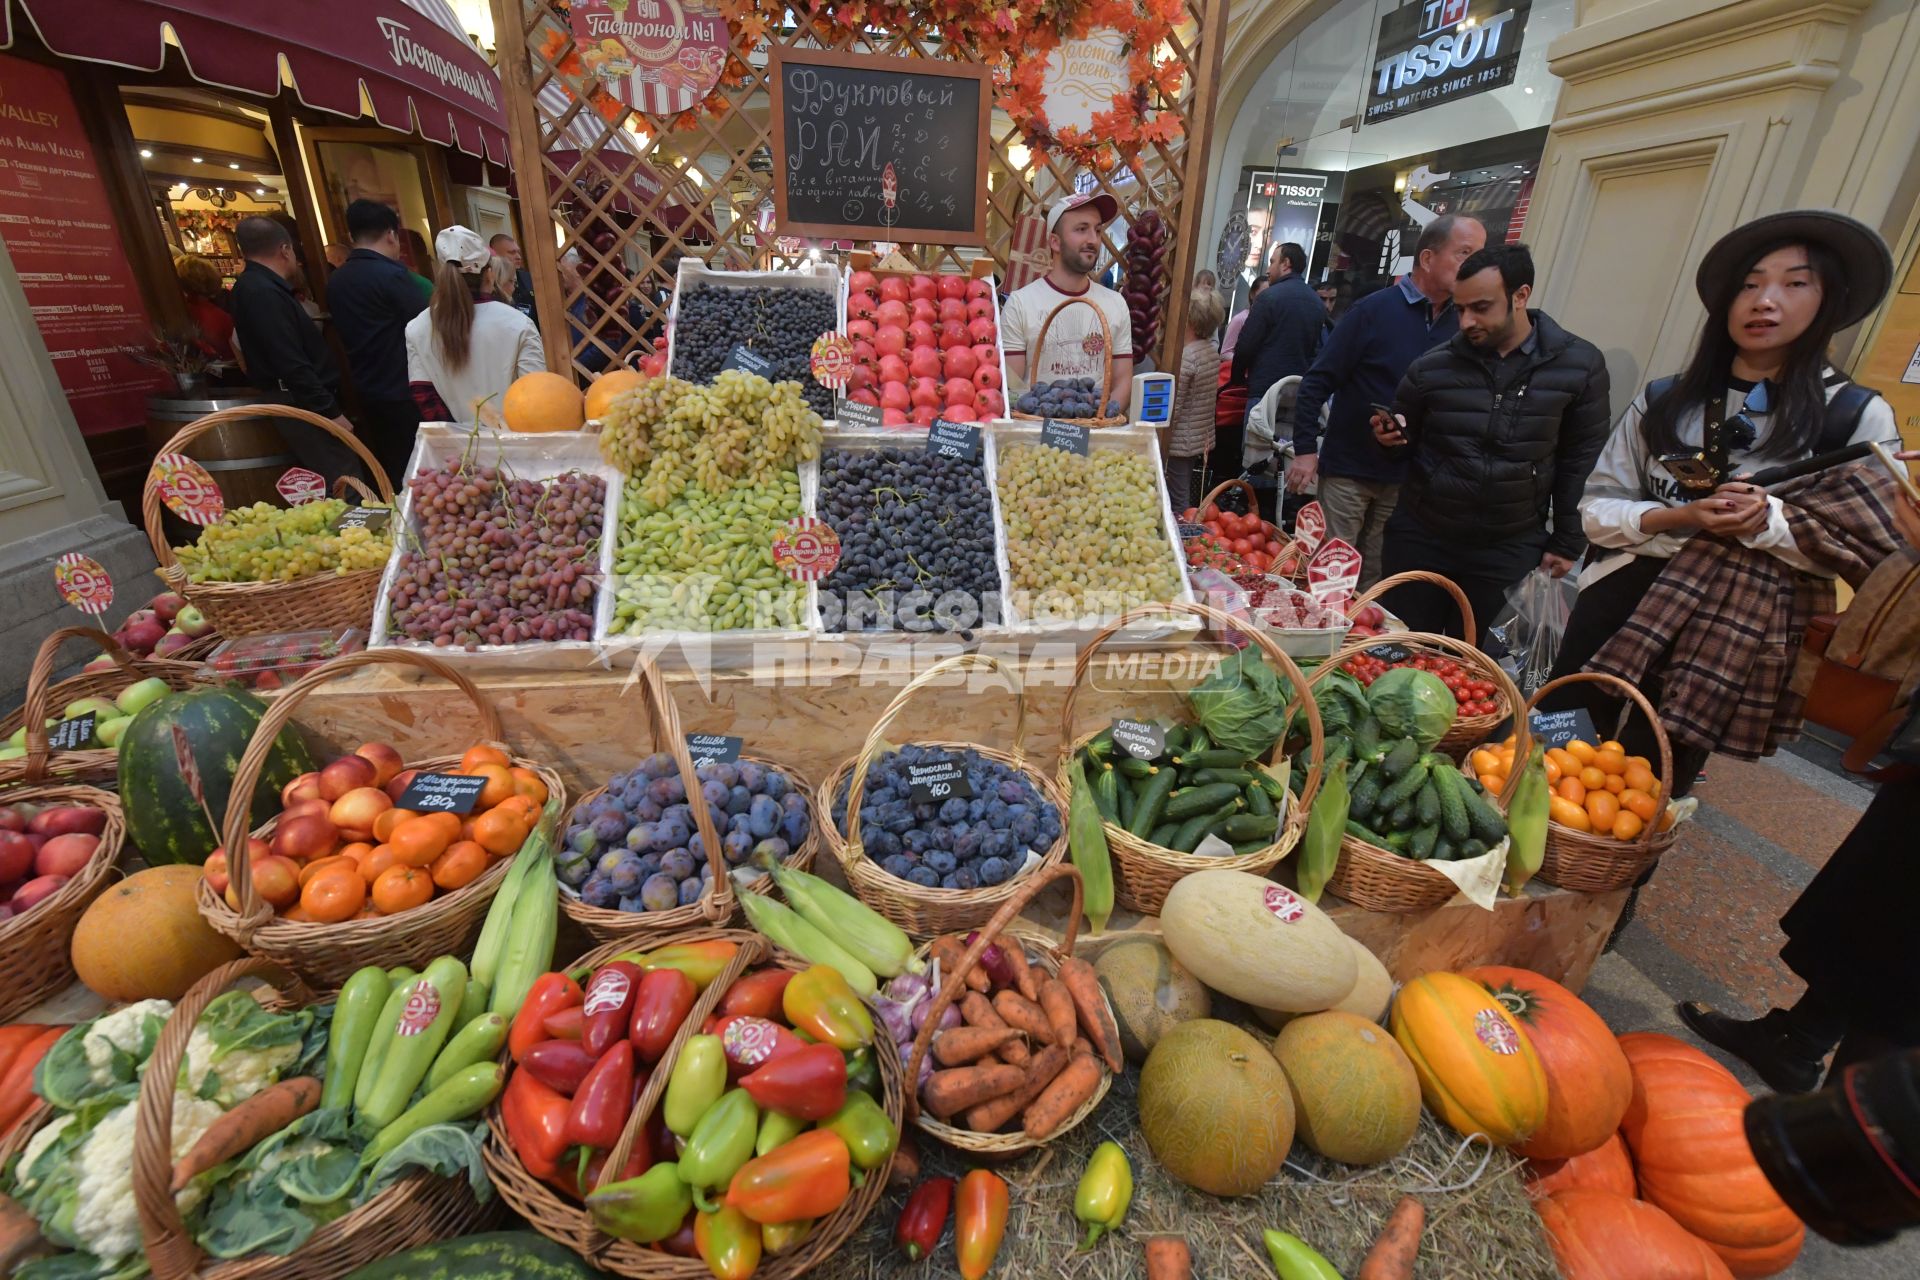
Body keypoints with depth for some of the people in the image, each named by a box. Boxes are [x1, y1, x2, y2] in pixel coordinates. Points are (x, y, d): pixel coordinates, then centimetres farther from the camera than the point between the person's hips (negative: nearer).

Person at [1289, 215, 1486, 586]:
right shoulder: (1374, 310, -7)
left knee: (1375, 581, 11)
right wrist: (1305, 449, -15)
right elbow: (1318, 381, -8)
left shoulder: (1462, 321, 6)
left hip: (1406, 479, 4)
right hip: (1348, 469, -4)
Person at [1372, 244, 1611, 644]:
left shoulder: (1579, 364, -4)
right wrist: (1390, 435, -16)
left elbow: (1580, 459, 2)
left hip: (1509, 549, 0)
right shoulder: (1431, 368, -6)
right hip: (1421, 539, 0)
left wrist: (1568, 540, 2)